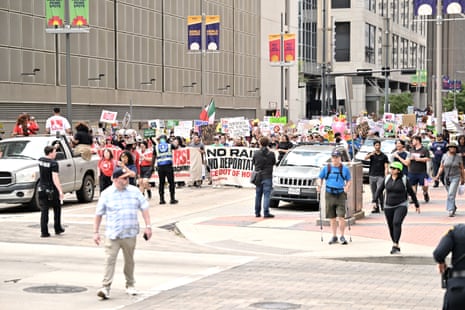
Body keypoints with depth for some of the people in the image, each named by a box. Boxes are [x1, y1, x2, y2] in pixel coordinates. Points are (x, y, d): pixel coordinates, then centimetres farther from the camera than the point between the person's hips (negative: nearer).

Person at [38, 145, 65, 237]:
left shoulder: (40, 160, 3)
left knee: (44, 211, 4)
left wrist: (53, 147, 31)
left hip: (42, 189, 5)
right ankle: (57, 229, 21)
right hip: (52, 190, -5)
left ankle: (44, 232, 0)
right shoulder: (53, 163, -16)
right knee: (57, 209, 16)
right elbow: (55, 178, -23)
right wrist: (60, 191, -27)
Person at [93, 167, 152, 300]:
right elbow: (98, 214, 5)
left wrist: (148, 226, 1)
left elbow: (144, 208, 8)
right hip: (112, 234, -2)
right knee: (109, 260, -10)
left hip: (130, 234, 2)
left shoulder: (134, 191, 5)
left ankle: (130, 285, 27)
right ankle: (106, 287, -11)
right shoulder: (106, 194, 0)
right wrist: (96, 232, 3)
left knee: (129, 260, 12)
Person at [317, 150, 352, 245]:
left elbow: (349, 180, 8)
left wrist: (347, 187, -12)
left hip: (341, 195, -2)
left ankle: (342, 236, 1)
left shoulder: (345, 169, 3)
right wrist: (319, 185, -7)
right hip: (329, 194, 2)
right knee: (332, 218, 8)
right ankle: (334, 237, 18)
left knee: (341, 217, -10)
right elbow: (320, 178, 13)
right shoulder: (326, 168, 6)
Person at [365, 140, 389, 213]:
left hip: (380, 176, -3)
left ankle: (382, 204, 0)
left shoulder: (384, 156, 4)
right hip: (372, 176, 3)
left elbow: (386, 167, 2)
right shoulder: (371, 154, 6)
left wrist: (386, 175, -13)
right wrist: (371, 154, -37)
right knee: (374, 193, 6)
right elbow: (365, 158, -16)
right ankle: (376, 207, 12)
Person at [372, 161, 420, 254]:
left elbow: (411, 192, 4)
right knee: (391, 226, 8)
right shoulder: (387, 179, 4)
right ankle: (396, 247, 24)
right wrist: (374, 201, -5)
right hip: (388, 206, 4)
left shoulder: (404, 180, -4)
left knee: (397, 222, -25)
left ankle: (395, 245, -26)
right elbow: (379, 190, 8)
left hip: (401, 206, -4)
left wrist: (417, 205, 10)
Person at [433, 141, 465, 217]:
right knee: (450, 194, 14)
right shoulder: (445, 156, 2)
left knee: (451, 194, -16)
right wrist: (438, 175, -8)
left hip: (455, 177, -3)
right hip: (446, 177, 3)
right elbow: (441, 167, 3)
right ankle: (454, 208, 34)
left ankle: (451, 211, -16)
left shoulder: (458, 157, -2)